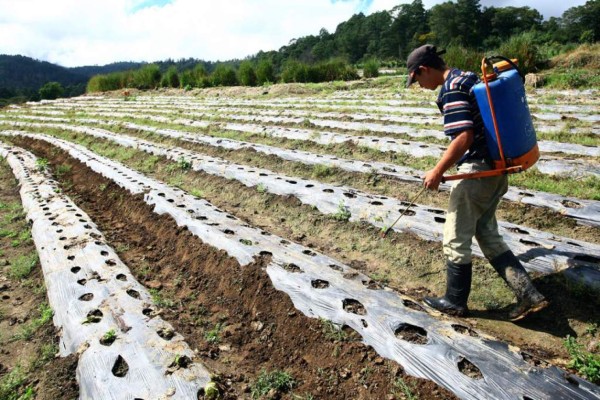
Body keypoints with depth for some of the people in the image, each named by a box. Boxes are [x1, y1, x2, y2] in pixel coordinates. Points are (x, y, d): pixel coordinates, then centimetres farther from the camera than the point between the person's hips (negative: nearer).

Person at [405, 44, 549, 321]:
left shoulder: (451, 90, -16)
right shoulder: (470, 78, 14)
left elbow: (463, 137, -26)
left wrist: (437, 172, -16)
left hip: (475, 172, -10)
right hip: (496, 168, 10)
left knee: (456, 239, 5)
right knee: (487, 234, 18)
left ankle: (455, 302, 20)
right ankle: (528, 294, 15)